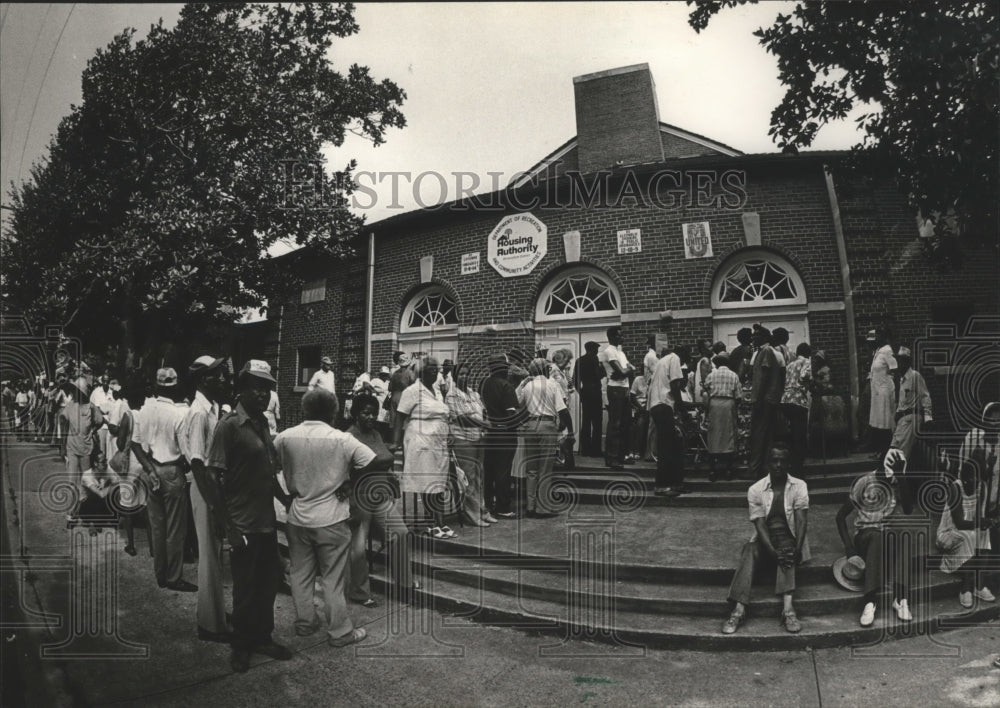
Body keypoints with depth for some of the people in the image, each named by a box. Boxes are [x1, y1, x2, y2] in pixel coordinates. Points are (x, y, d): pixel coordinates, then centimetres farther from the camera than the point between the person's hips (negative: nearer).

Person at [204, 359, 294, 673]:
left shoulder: (263, 424, 8)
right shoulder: (229, 426, -14)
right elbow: (213, 476, -15)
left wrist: (286, 500, 12)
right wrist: (227, 525, -17)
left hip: (267, 520, 7)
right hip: (243, 525, -7)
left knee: (269, 582, 16)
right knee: (245, 588, 7)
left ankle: (262, 637, 33)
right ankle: (241, 645, 26)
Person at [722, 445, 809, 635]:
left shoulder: (799, 486, 0)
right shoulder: (755, 490, -1)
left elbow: (802, 520, -12)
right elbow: (760, 525, -10)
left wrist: (797, 549, -28)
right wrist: (773, 552, -27)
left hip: (790, 538, 0)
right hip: (765, 540, 0)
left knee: (788, 552, -33)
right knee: (749, 551, -30)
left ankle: (787, 609, -47)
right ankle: (739, 610, -41)